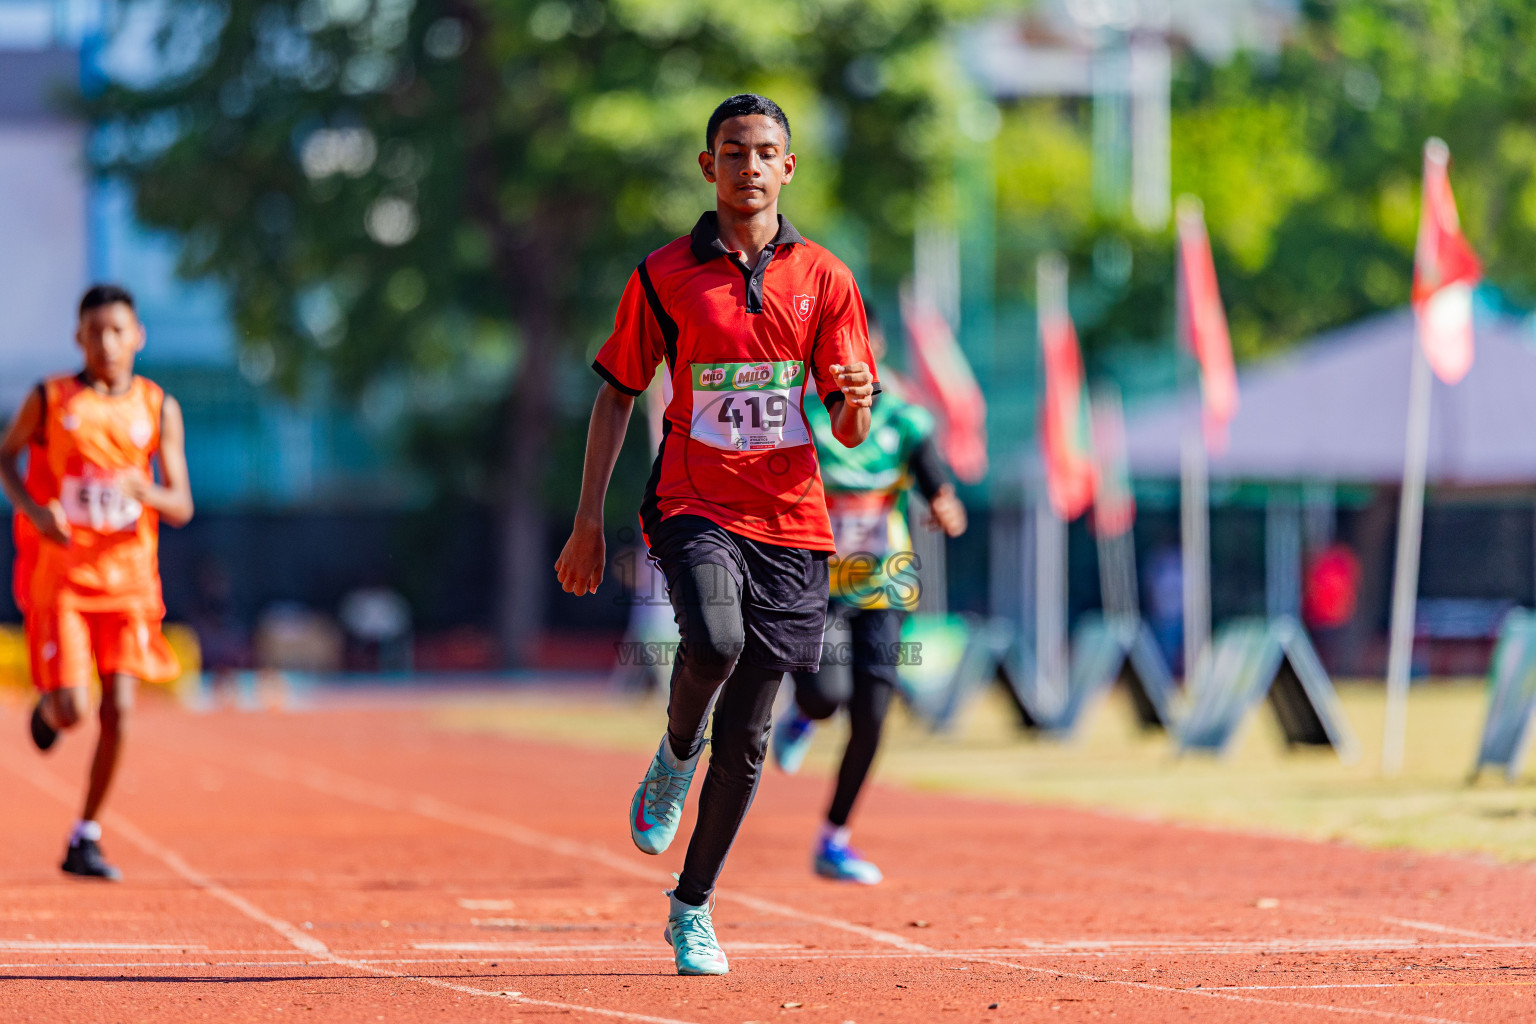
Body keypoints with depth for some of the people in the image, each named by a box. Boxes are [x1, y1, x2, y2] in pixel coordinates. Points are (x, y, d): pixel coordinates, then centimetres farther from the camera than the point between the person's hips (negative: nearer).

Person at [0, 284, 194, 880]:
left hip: (127, 577, 2)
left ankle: (86, 839, 8)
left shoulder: (159, 410, 3)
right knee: (72, 713, -11)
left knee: (118, 709, -5)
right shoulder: (50, 400, -1)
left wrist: (144, 491, -21)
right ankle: (48, 706, 28)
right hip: (59, 576, -2)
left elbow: (181, 508, 2)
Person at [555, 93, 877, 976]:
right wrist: (589, 521, 3)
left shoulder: (823, 277, 5)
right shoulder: (664, 276, 3)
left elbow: (849, 434, 5)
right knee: (714, 641, -33)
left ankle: (693, 907, 20)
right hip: (694, 505, -2)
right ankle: (676, 754, 1)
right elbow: (618, 393, 9)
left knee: (748, 735, 3)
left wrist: (856, 400, -20)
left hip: (789, 520, 2)